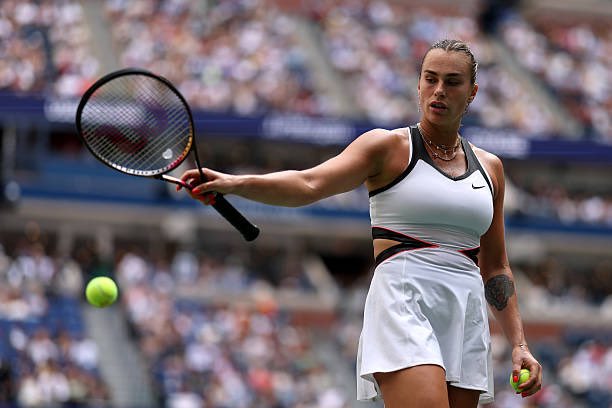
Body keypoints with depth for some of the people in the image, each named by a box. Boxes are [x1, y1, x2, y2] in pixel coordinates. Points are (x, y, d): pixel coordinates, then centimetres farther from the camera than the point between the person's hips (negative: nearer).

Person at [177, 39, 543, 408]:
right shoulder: (389, 147, 3)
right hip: (403, 307, -5)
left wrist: (519, 344, 13)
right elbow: (309, 184, -12)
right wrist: (235, 183, -29)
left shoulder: (490, 168, 18)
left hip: (468, 318, 5)